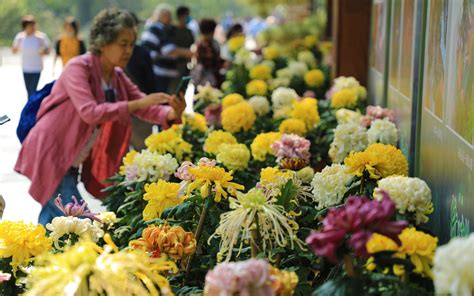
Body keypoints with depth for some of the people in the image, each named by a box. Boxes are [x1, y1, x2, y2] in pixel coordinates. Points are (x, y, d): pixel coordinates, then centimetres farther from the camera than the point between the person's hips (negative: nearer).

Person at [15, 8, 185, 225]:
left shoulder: (117, 77, 7)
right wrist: (136, 104, -33)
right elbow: (89, 112, -31)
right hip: (49, 157, -8)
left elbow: (145, 106, 0)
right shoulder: (78, 68, -16)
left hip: (72, 163, 8)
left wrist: (171, 114, -21)